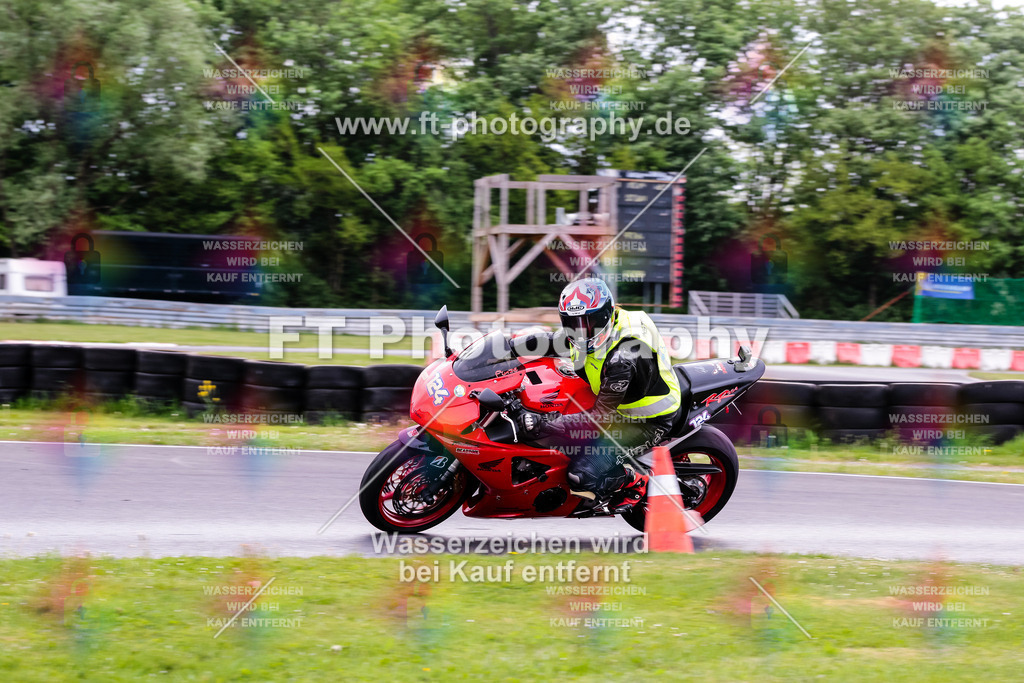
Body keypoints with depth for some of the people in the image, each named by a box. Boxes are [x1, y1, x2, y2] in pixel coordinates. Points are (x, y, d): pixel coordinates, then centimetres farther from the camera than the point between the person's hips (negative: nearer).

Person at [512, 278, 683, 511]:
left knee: (582, 478, -23)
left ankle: (635, 481, 1)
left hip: (645, 422, -9)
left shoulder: (623, 355, -35)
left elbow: (602, 416, -33)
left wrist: (545, 424, -39)